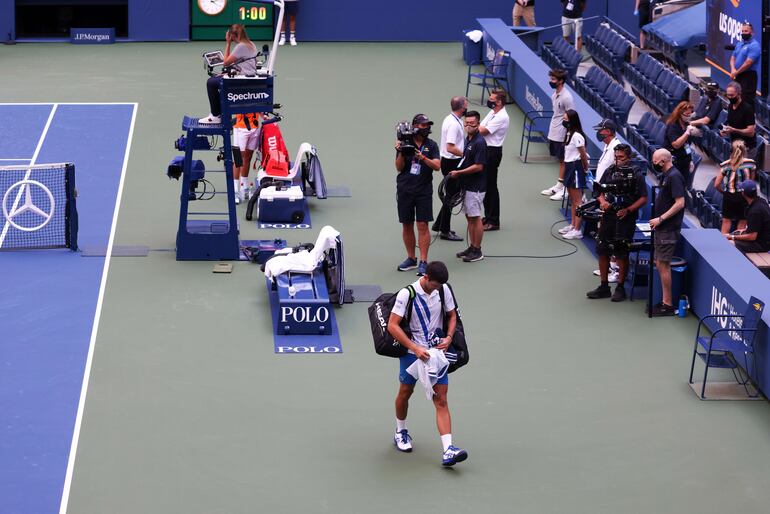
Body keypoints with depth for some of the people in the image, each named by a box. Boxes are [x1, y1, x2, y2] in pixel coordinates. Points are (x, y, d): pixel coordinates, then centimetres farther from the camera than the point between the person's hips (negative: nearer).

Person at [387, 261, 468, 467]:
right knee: (405, 392, 15)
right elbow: (392, 325, -18)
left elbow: (452, 315, 14)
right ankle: (401, 432, 43)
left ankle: (448, 450, -16)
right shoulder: (407, 294, -16)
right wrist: (415, 348, -24)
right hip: (411, 352, -2)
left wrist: (448, 338, -4)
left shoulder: (444, 290, -3)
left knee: (441, 399, -7)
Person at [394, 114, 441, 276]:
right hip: (405, 189, 1)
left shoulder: (431, 145, 3)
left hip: (424, 190, -1)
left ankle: (423, 262, -5)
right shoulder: (405, 143, 1)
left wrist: (423, 158, -22)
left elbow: (437, 166, -7)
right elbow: (399, 168, 0)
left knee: (422, 225, -7)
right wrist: (401, 153, -16)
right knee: (407, 225, 7)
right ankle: (411, 259, 20)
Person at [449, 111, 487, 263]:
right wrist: (457, 172, 11)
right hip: (467, 186, 9)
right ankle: (472, 247, 22)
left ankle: (477, 251, 3)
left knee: (475, 218, -3)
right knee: (469, 217, 14)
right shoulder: (468, 140, 11)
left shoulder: (479, 143, -18)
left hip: (475, 187, -9)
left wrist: (458, 173, -17)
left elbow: (478, 166, -21)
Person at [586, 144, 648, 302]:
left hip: (625, 220, -5)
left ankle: (620, 288, 13)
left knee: (622, 255, 2)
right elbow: (600, 191, 13)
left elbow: (643, 198, -7)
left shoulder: (636, 174, -5)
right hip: (608, 217, 5)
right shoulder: (609, 172, 9)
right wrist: (603, 202, -9)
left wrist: (628, 210, -18)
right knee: (602, 252, 8)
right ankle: (604, 286, 19)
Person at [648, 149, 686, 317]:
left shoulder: (674, 177, -16)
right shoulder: (667, 176, 14)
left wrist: (660, 219, -21)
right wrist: (657, 221, 14)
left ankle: (668, 305, -2)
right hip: (662, 228, 10)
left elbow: (680, 203, -23)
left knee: (663, 265, -7)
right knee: (660, 264, 13)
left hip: (668, 229, -10)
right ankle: (665, 301, 21)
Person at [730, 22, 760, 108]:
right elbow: (733, 58, 17)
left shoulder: (754, 45, -13)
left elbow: (748, 63, -20)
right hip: (738, 76, 9)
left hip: (748, 76, -9)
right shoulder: (739, 44, 16)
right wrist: (733, 70, -4)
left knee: (747, 101, -12)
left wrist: (736, 72, -12)